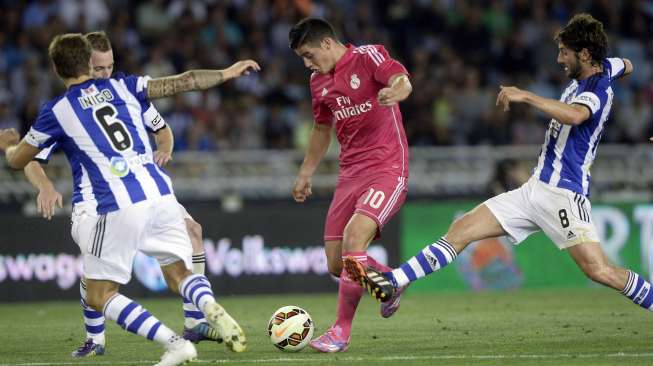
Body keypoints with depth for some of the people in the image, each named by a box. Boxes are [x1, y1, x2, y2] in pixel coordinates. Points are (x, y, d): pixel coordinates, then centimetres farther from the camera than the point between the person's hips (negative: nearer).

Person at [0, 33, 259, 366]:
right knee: (178, 275, 17)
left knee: (100, 296, 6)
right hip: (160, 194, 4)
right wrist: (227, 73, 26)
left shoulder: (56, 112, 4)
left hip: (116, 208, -4)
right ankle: (210, 307, -19)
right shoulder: (121, 86, 12)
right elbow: (182, 82, 12)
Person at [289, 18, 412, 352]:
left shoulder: (368, 57, -9)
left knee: (353, 240, -26)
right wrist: (305, 173, 29)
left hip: (387, 170, -8)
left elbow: (402, 80, -29)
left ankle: (341, 331, -16)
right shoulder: (319, 81, 13)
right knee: (336, 264, 2)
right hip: (350, 174, 8)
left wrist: (396, 91, -53)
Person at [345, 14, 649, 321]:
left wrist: (525, 96, -37)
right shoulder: (603, 66, 12)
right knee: (462, 230, 1)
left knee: (598, 270, -20)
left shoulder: (599, 88, -15)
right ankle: (393, 283, -2)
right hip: (535, 189, 9)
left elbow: (574, 115, -38)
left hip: (565, 195, -9)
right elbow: (626, 66, 35)